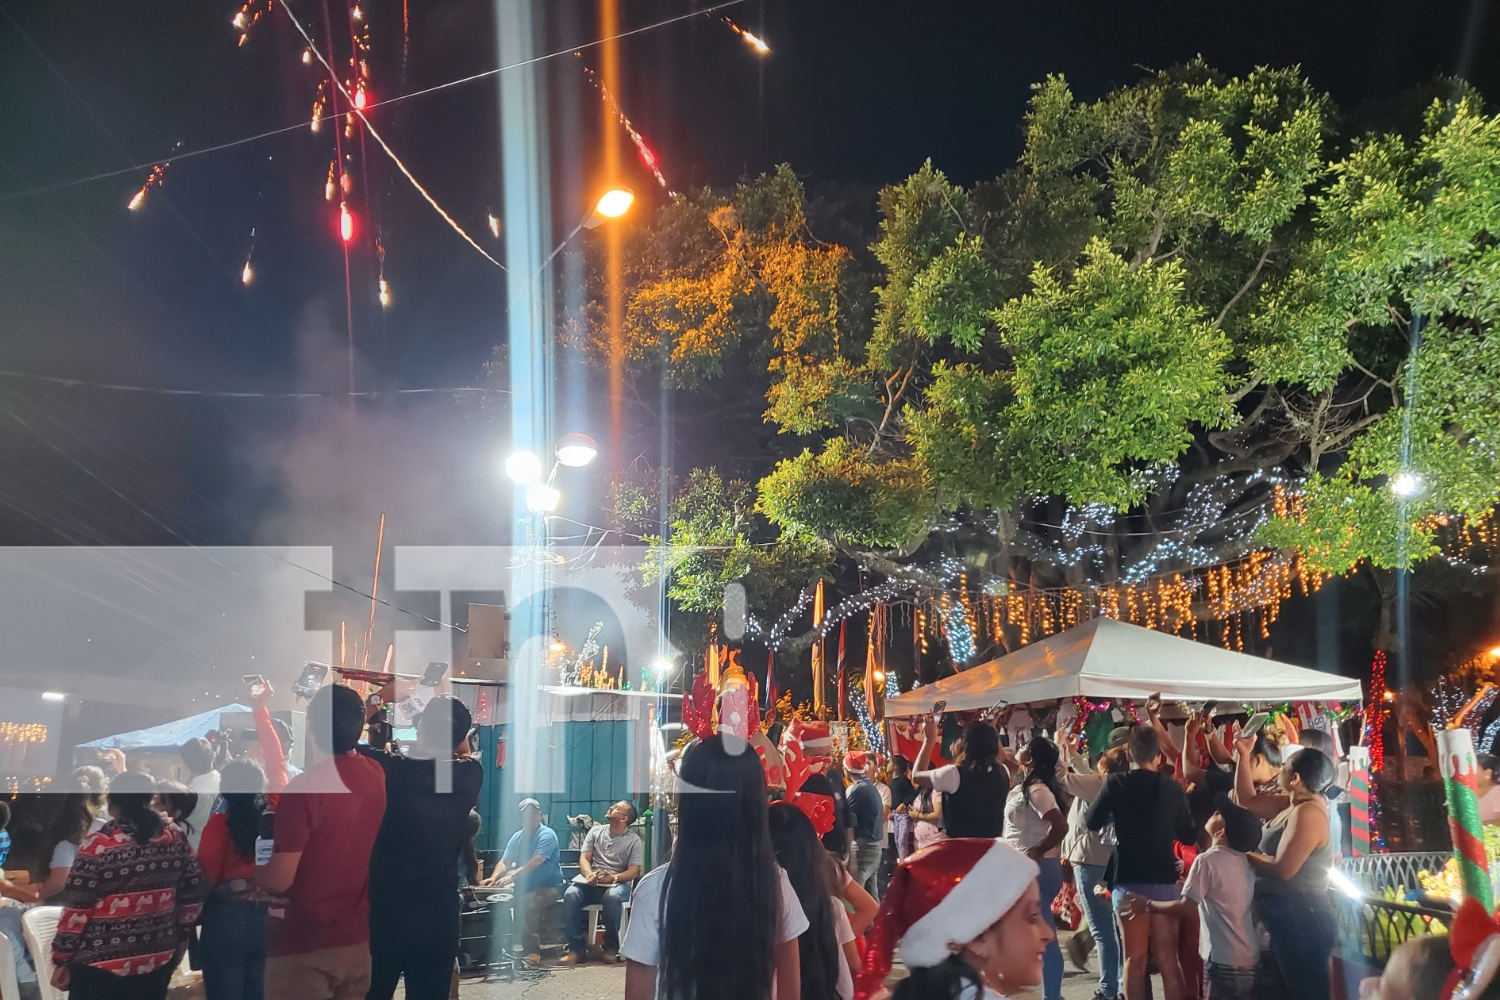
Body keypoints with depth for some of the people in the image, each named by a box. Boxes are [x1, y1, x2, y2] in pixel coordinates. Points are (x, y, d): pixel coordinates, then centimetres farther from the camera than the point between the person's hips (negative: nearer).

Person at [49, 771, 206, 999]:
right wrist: (179, 940, 19)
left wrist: (61, 960, -2)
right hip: (158, 962, 5)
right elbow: (192, 898, 6)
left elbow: (76, 911, -12)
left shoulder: (98, 846, -14)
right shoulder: (176, 839, 0)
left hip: (101, 965, -4)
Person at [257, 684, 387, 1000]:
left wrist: (250, 872, 3)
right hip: (357, 939, 6)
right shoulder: (376, 776, -1)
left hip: (303, 945, -6)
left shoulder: (304, 788, -19)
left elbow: (279, 880, -19)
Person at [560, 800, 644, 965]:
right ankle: (577, 948, -23)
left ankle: (611, 946, -20)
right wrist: (589, 875, -20)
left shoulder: (634, 840, 1)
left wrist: (613, 878, -25)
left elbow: (633, 871, -5)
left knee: (612, 896, -39)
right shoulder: (595, 832, 11)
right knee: (570, 895, -30)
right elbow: (584, 859, 4)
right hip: (591, 883, 3)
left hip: (618, 883, -3)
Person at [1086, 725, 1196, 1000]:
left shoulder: (1116, 784, -7)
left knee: (1134, 959, 7)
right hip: (1165, 881, 1)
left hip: (1129, 881, -1)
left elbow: (1093, 823, 4)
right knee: (1168, 959, 9)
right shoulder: (1172, 788, -2)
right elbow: (1188, 835, 8)